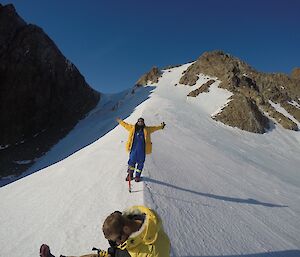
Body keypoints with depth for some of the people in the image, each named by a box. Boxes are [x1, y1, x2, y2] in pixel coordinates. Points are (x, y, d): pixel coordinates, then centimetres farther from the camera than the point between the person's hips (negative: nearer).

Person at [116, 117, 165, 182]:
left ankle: (137, 176, 19)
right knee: (132, 161, 3)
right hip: (134, 149, 0)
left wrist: (161, 126, 22)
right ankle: (130, 175, 20)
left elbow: (154, 128, 21)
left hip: (142, 149, 0)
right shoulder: (132, 128, 10)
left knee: (140, 163, 5)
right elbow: (125, 125, 22)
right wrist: (120, 121, 30)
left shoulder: (147, 129, 11)